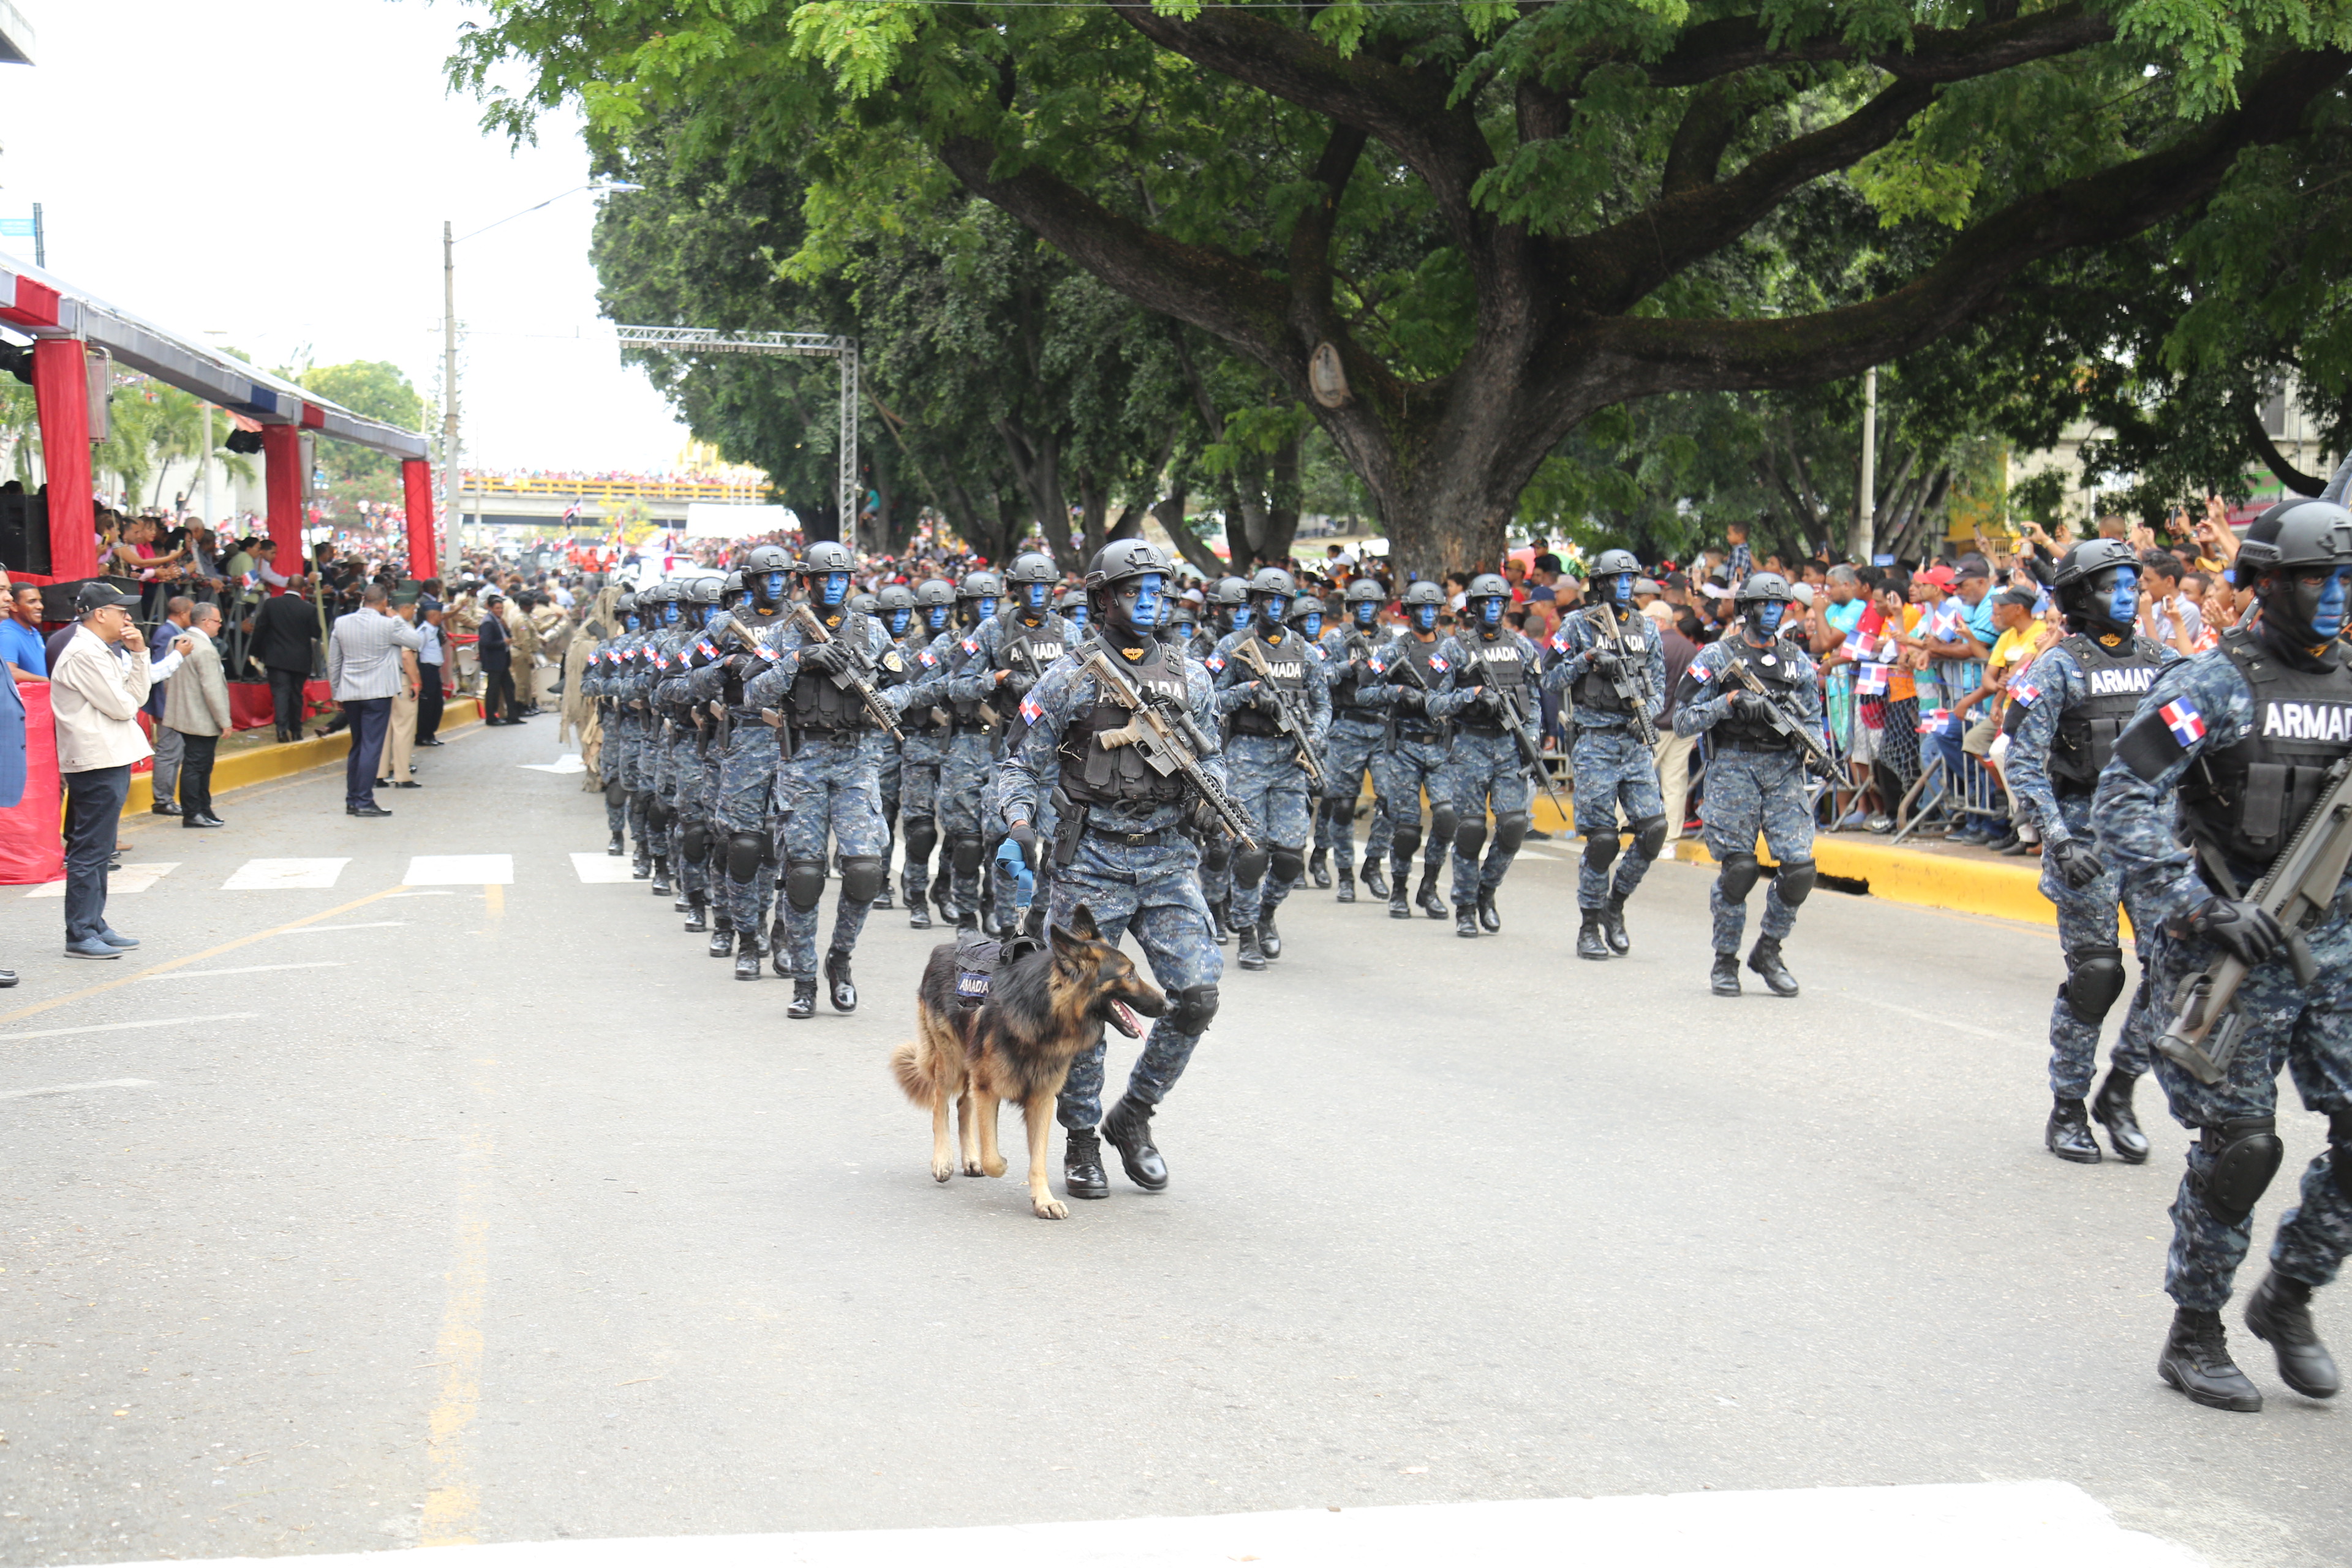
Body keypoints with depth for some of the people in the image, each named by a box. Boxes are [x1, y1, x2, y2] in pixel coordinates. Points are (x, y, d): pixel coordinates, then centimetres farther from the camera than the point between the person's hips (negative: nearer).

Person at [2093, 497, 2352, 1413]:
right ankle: (2194, 1338, 15)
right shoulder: (2216, 684, -9)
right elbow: (2122, 803, -15)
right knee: (2239, 1147, -3)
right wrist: (2202, 908, -21)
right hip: (2230, 952, -6)